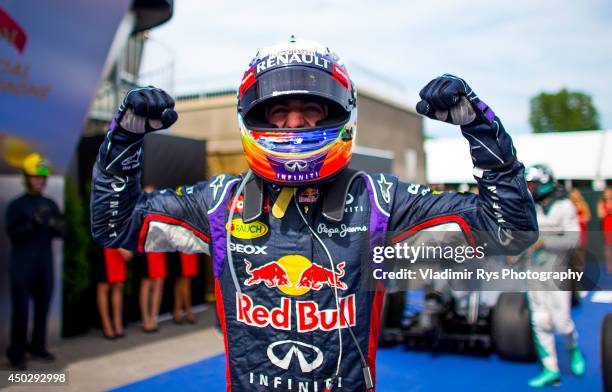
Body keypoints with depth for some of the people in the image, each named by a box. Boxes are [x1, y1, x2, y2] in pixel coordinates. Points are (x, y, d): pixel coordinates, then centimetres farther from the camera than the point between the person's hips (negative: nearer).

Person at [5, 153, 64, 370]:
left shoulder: (50, 205, 9)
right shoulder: (16, 205, -4)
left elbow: (61, 232, 9)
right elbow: (13, 233, -13)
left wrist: (56, 227, -13)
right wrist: (34, 222, -24)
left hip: (45, 264, 5)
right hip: (22, 266, -5)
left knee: (43, 306, 12)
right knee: (21, 310, -2)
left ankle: (38, 347, 27)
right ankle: (16, 353, 8)